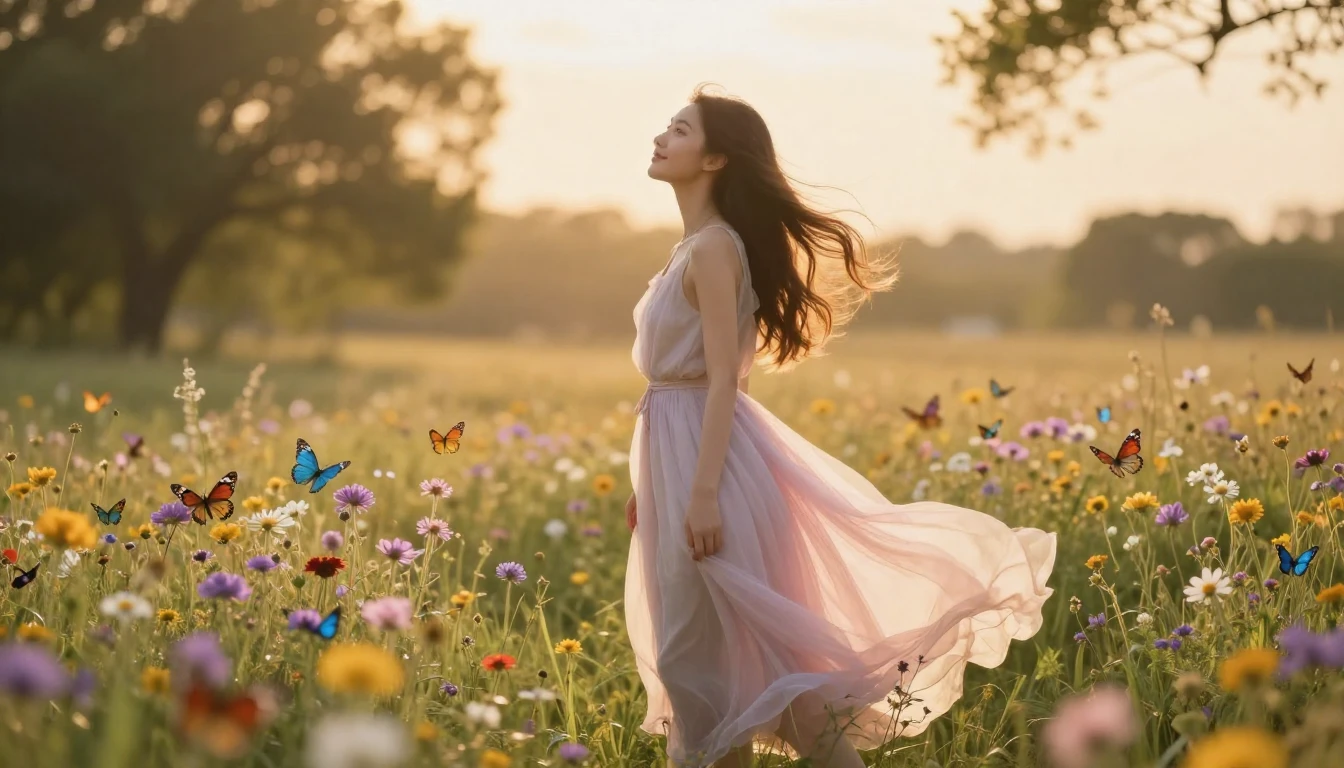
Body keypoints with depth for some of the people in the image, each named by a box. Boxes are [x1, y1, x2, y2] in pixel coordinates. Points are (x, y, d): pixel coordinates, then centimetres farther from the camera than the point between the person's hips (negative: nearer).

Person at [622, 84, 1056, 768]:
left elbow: (722, 378, -21)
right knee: (695, 653, 12)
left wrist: (703, 494, -25)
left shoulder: (713, 248, -15)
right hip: (678, 450, 10)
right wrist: (650, 484, 21)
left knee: (699, 654, -6)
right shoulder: (694, 247, 14)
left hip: (707, 453, -10)